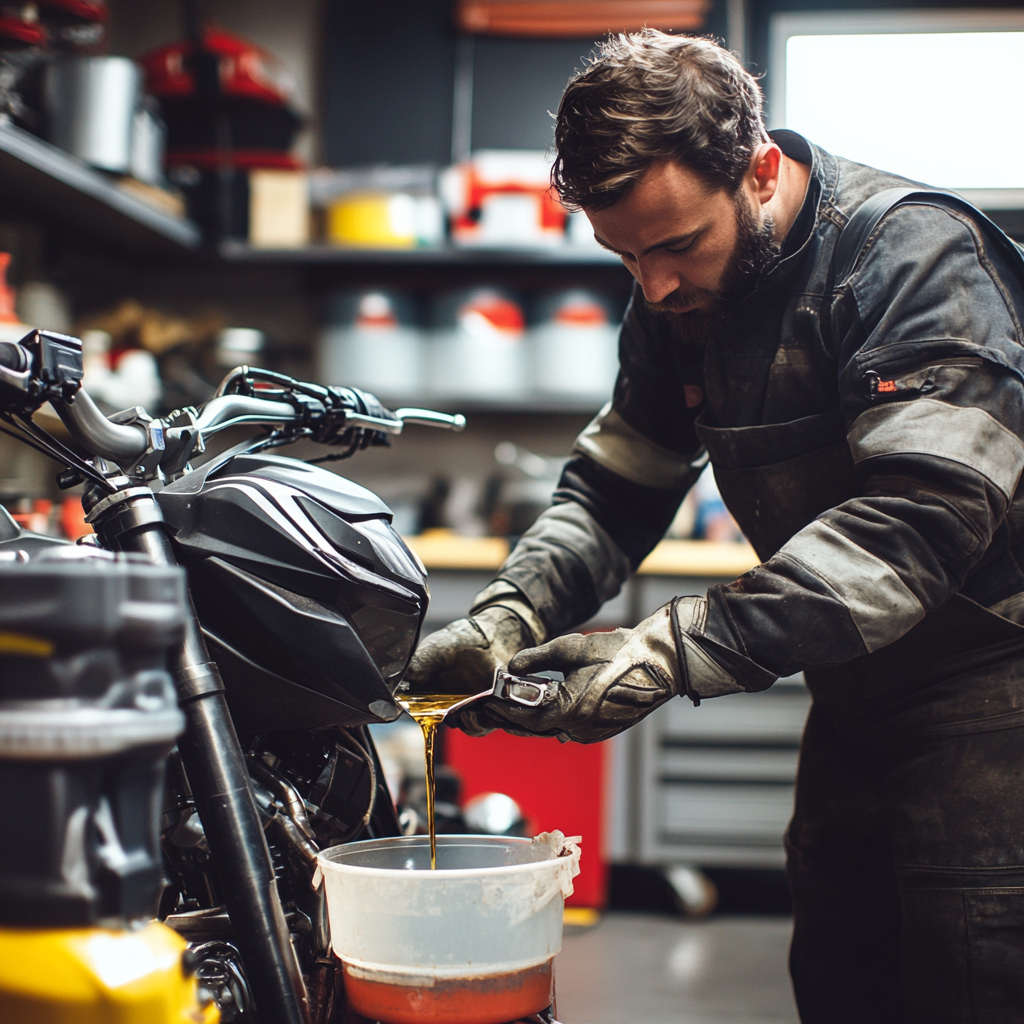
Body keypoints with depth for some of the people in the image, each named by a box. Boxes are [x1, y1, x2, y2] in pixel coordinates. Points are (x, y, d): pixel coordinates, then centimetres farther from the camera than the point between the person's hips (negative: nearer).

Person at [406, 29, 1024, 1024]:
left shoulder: (915, 254, -20)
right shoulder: (678, 300, 4)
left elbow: (920, 516, -30)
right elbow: (612, 489, 8)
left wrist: (673, 651, -35)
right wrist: (506, 618, -11)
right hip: (856, 693, 7)